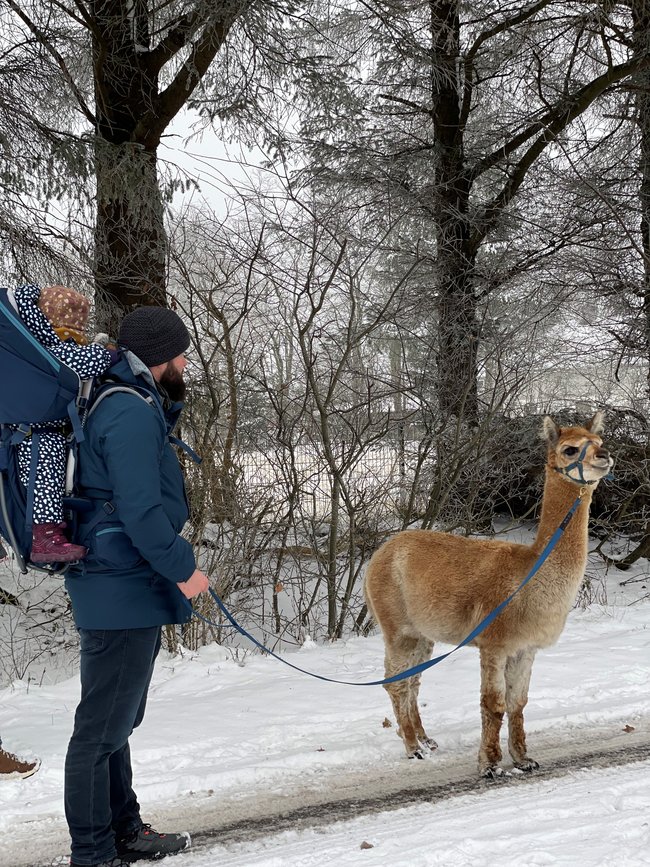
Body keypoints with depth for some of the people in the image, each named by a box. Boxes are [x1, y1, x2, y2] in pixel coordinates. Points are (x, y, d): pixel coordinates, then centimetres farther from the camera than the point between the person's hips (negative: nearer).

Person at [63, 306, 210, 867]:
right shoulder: (131, 413, -18)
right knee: (103, 726, -4)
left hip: (129, 590, 11)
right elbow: (139, 509, -23)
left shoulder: (134, 405, 15)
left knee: (117, 721, 19)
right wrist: (183, 569, -15)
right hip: (123, 593, -11)